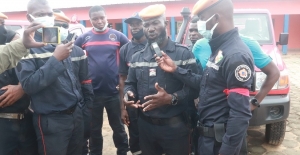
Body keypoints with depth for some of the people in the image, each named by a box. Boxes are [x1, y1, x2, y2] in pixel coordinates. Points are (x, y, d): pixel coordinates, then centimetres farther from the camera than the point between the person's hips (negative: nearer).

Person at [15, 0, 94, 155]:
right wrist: (56, 59, -23)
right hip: (50, 120, -4)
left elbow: (84, 79, 11)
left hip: (77, 114, 5)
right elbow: (28, 85, -19)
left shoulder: (67, 43, 5)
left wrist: (88, 105, 10)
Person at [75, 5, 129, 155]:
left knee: (118, 126, 13)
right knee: (94, 128, 16)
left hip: (114, 90, -1)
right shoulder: (84, 38, 2)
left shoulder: (117, 35, 0)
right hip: (92, 91, 1)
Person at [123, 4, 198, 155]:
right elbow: (129, 84, 14)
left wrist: (171, 98, -29)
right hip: (145, 125, 4)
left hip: (175, 126, -4)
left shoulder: (183, 53, -7)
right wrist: (128, 94, -9)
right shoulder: (137, 57, 8)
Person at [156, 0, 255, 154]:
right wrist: (176, 70, 3)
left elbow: (240, 114, -26)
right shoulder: (220, 48, 7)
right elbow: (205, 84, 10)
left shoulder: (236, 55, -24)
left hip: (219, 139, -9)